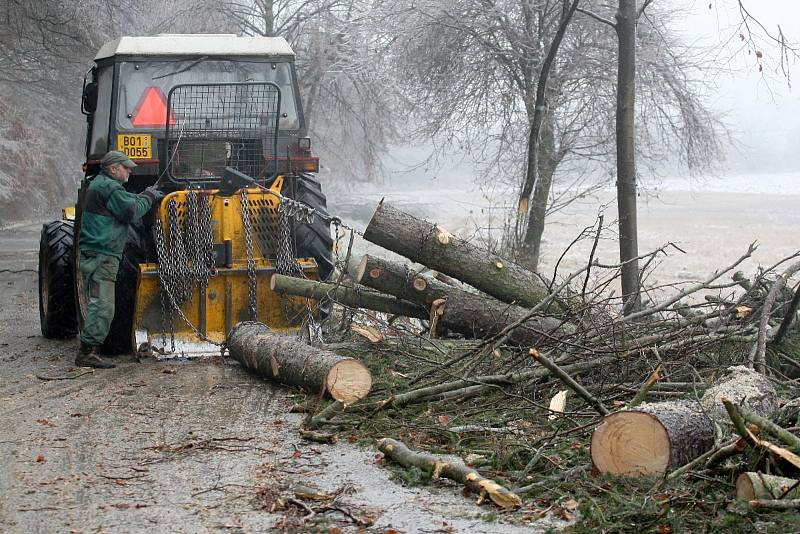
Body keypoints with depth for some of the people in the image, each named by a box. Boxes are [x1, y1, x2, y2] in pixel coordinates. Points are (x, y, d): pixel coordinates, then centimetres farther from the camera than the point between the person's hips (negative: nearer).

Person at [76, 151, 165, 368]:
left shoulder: (99, 184, 21)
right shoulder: (109, 188, -13)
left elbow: (126, 201, 22)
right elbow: (132, 212, -16)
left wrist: (147, 195, 12)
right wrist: (148, 197, -1)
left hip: (94, 254, 11)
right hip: (101, 255, -11)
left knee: (99, 306, 14)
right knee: (102, 306, -13)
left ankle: (88, 351, 17)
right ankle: (87, 352, -14)